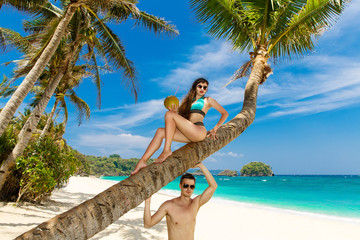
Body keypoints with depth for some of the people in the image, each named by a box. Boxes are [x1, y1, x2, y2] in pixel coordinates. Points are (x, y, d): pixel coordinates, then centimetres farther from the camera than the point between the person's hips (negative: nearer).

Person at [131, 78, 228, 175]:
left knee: (169, 114, -20)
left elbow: (225, 113, 15)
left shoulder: (208, 100, 17)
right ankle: (143, 161, -22)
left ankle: (167, 150, -25)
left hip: (199, 131, -5)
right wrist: (175, 112, 1)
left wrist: (215, 129, 6)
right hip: (189, 134, 5)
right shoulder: (189, 101, 29)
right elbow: (182, 117, 22)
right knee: (160, 131, -14)